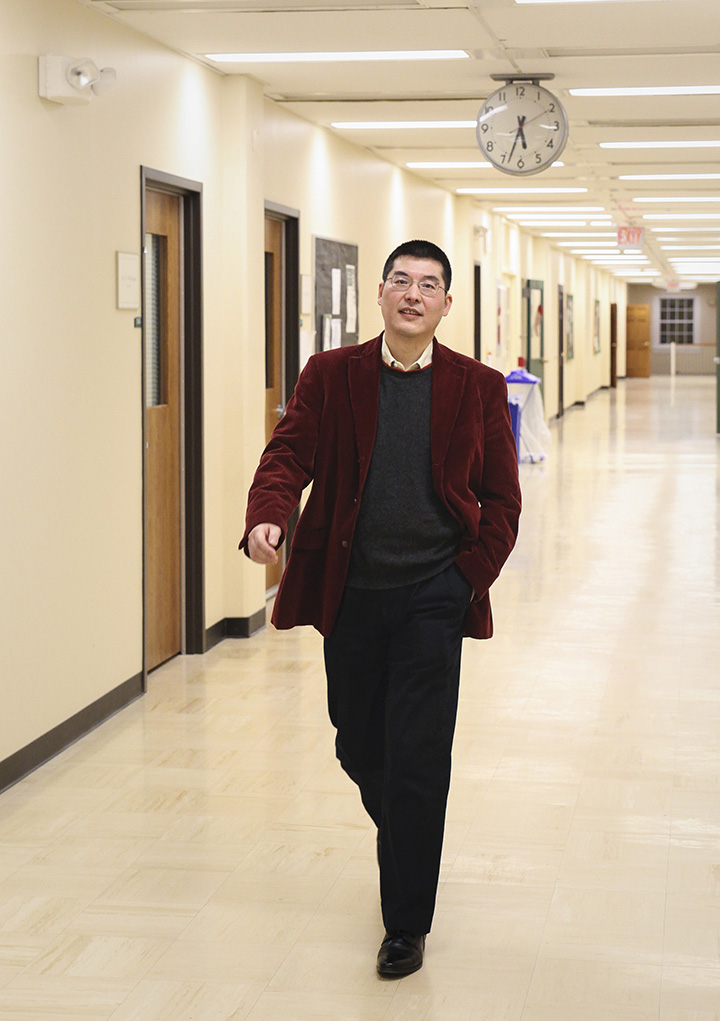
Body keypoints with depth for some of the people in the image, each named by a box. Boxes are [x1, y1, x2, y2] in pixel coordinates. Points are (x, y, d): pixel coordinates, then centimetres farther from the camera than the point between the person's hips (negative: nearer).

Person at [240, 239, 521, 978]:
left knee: (417, 762, -5)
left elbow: (501, 499, 5)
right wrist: (266, 519, -26)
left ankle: (406, 925, 7)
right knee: (359, 747, 14)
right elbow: (288, 454, -6)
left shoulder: (478, 387, 2)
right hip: (350, 594, 2)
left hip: (433, 597, -2)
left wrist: (473, 577, -5)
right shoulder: (329, 376, 3)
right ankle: (402, 851, 45)